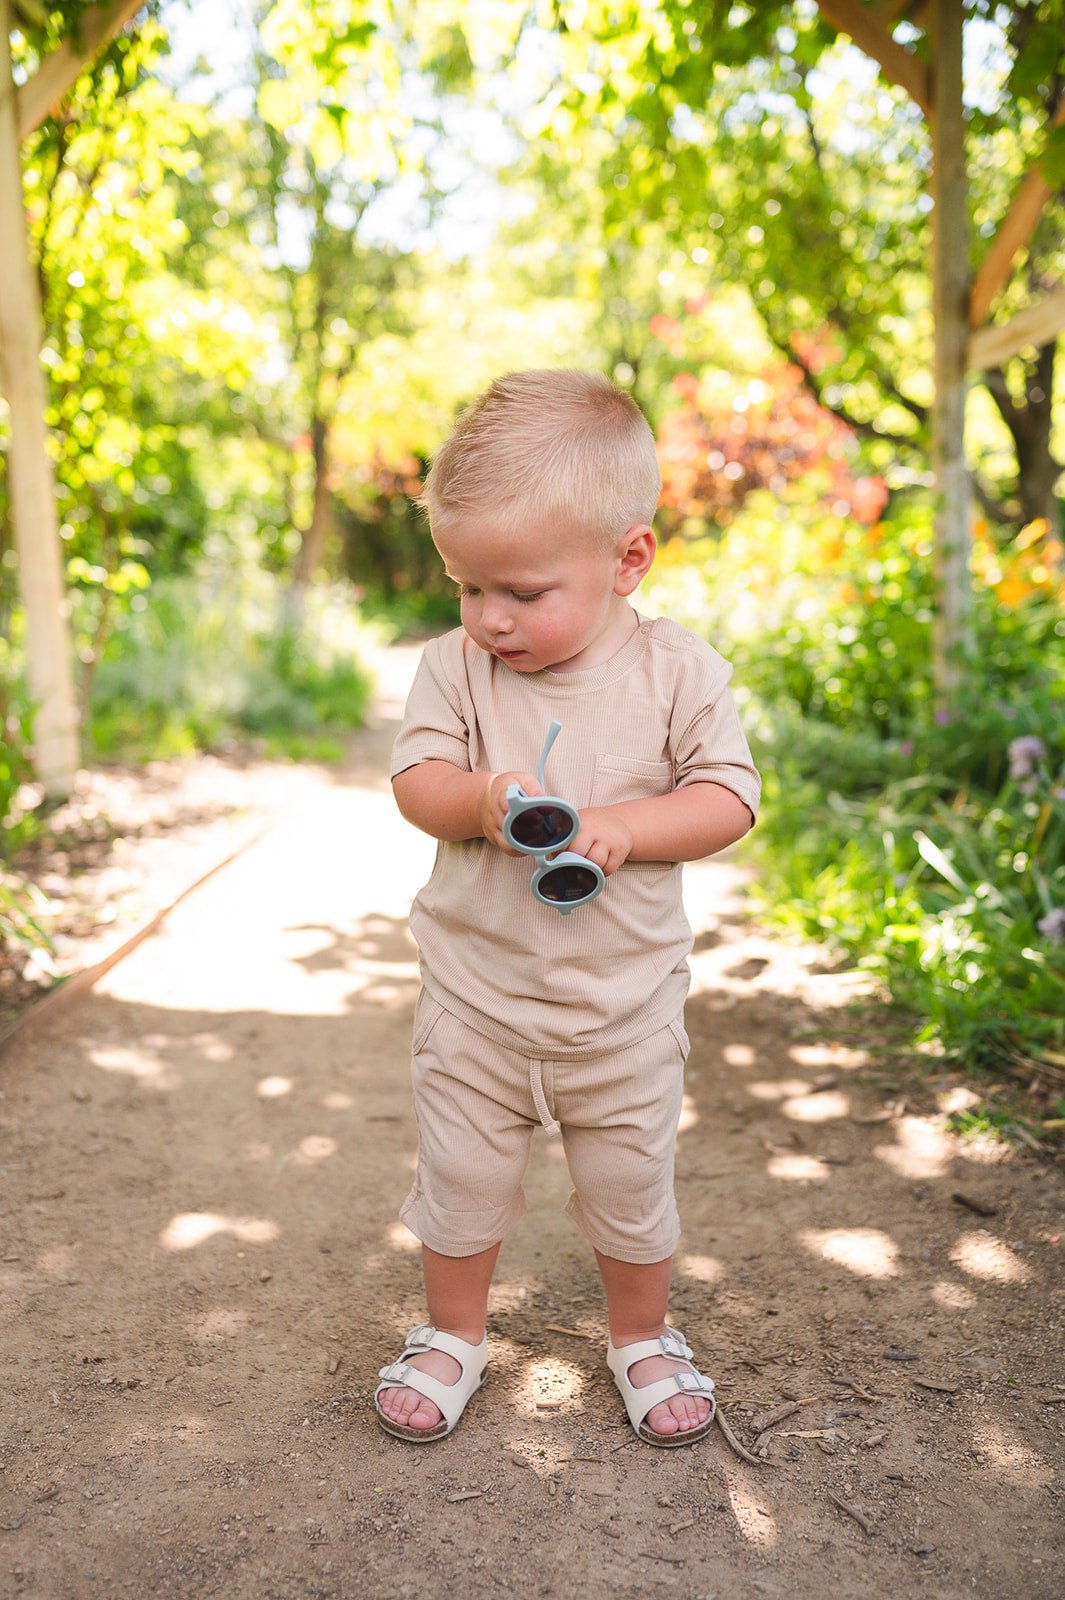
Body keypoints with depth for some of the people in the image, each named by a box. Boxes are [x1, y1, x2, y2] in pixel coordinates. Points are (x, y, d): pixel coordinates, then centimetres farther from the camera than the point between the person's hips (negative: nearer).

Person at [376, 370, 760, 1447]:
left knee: (631, 1185, 15)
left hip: (623, 1001, -1)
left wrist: (622, 826, -26)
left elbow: (729, 800, -10)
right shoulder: (453, 665, -6)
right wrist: (481, 800, -29)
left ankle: (642, 1337, 41)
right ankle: (453, 1334, 39)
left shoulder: (676, 670, -10)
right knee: (459, 1177, 14)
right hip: (476, 992, 1)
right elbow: (415, 783, -8)